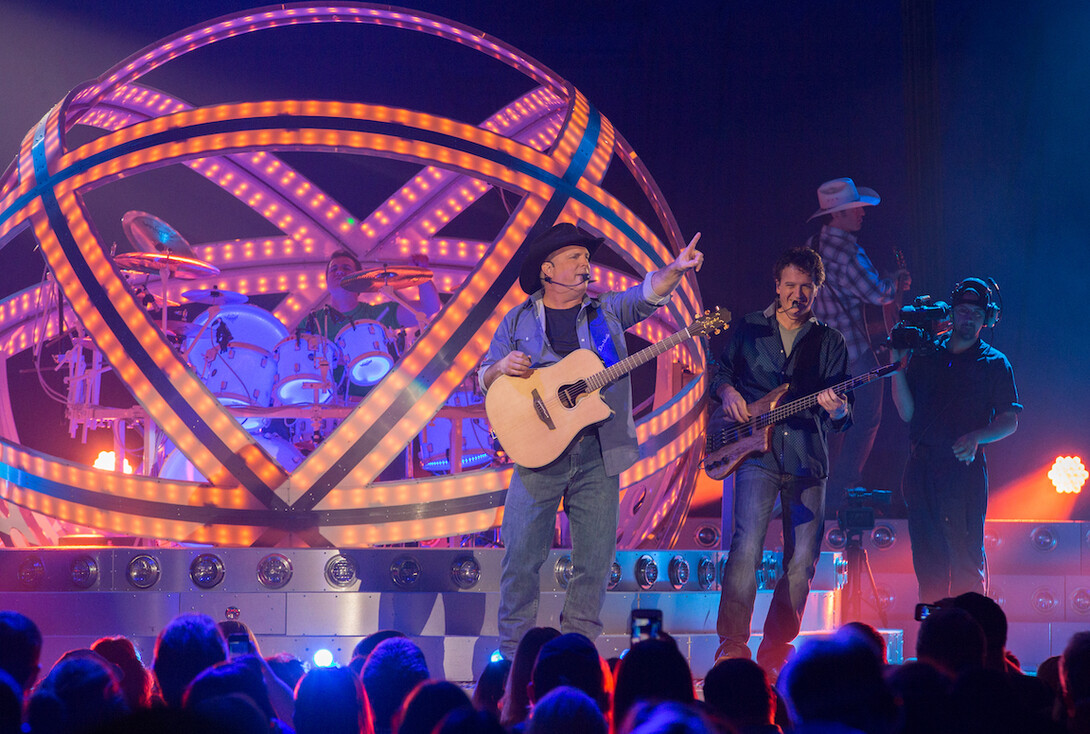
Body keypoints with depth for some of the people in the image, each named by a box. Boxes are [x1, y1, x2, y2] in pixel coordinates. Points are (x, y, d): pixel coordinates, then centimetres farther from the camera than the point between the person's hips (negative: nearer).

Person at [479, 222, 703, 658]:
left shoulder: (607, 311, 12)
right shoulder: (518, 321, 11)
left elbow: (649, 293, -4)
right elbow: (486, 379, 12)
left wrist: (676, 270, -23)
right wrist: (503, 368, -11)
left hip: (598, 456, 1)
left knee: (595, 561, 0)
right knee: (521, 556, -5)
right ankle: (513, 653, 4)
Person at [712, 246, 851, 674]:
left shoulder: (829, 342, 12)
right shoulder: (749, 329, 9)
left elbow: (842, 420, 7)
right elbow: (720, 372, 18)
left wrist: (837, 411, -16)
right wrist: (727, 392, -3)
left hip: (808, 460, 3)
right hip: (758, 453, -2)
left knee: (803, 561, 2)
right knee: (747, 546, -18)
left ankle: (776, 651, 14)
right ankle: (732, 647, -15)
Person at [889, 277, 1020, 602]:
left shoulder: (994, 363, 6)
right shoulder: (924, 355, 14)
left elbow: (1010, 421, 3)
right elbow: (907, 413, 9)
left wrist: (975, 438, -15)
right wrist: (898, 366, -2)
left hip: (965, 469, -3)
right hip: (921, 469, 3)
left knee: (966, 559, -6)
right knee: (927, 560, 4)